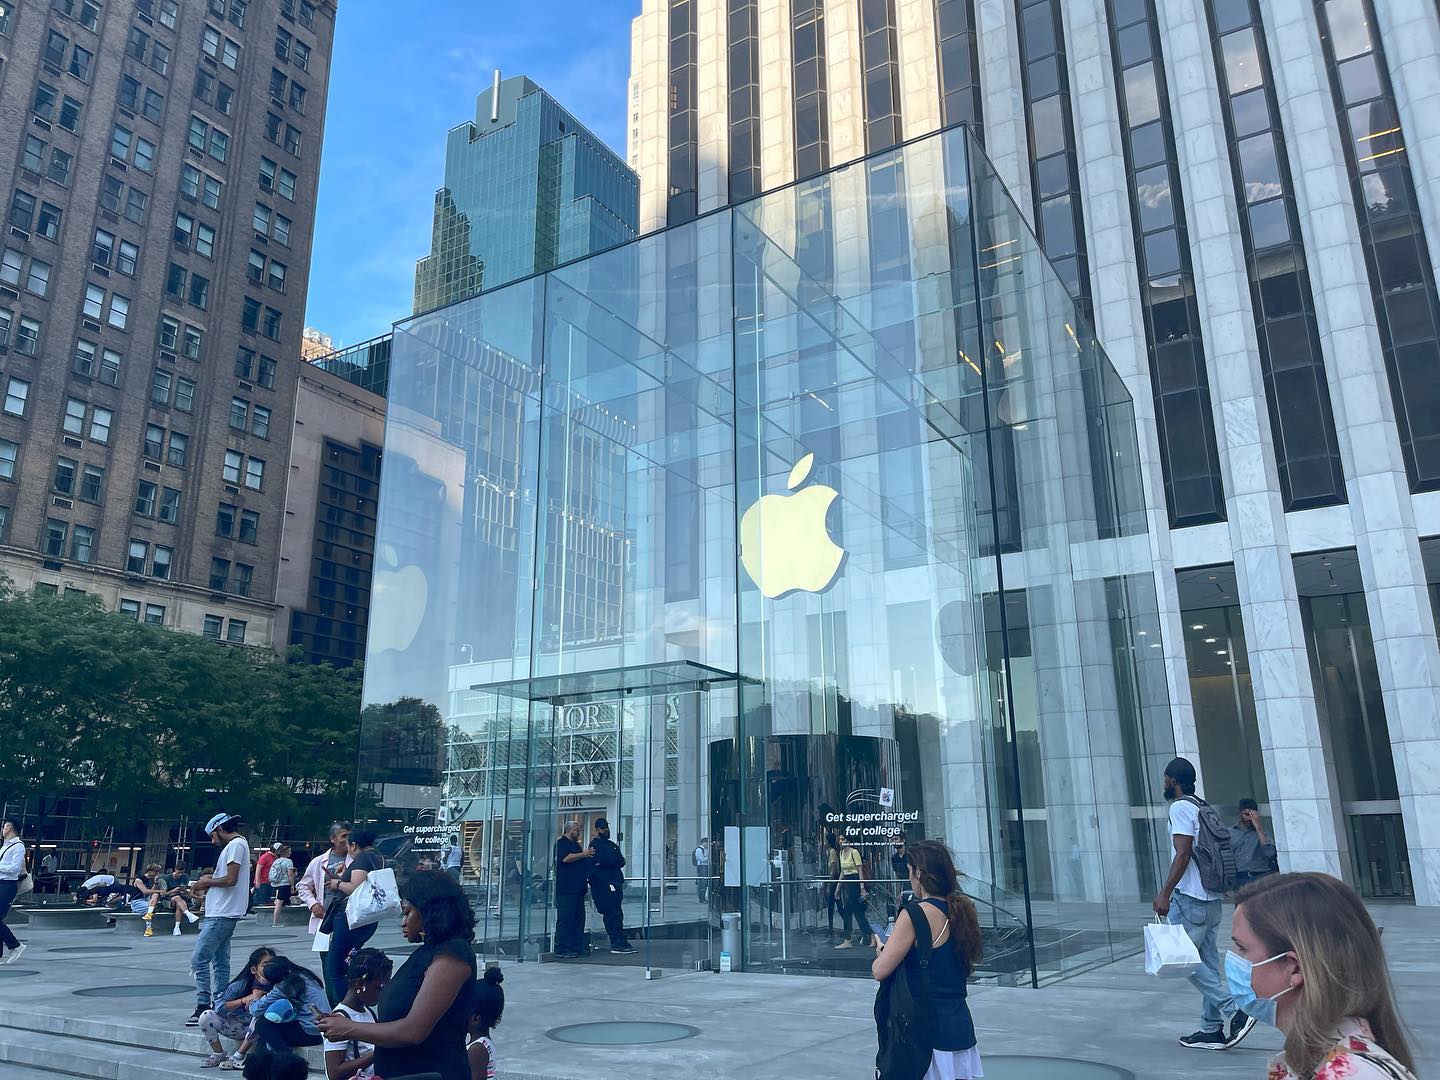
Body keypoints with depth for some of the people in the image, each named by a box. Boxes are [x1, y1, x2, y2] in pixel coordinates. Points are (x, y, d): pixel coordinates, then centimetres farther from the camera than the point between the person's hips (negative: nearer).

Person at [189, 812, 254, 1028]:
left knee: (199, 959, -9)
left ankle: (203, 1007, -7)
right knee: (220, 963, 10)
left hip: (222, 915, -10)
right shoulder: (236, 844, 20)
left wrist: (207, 882, -7)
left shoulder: (236, 845, -12)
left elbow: (231, 879, -20)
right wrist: (208, 890, 13)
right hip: (222, 914, 10)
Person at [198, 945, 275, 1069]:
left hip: (257, 1031, -2)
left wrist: (257, 998, -30)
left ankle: (237, 1057, -14)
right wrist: (244, 1000, -29)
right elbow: (219, 1007, -18)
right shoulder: (241, 984, -15)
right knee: (206, 1016, -17)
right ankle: (218, 1055, 4)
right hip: (238, 1026, 2)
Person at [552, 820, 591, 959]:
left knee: (579, 919, 8)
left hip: (577, 888, 10)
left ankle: (577, 947, 12)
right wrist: (583, 854, -21)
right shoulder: (561, 843, -5)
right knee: (565, 919, -9)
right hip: (566, 889, -10)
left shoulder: (576, 844, 24)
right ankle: (562, 949, -8)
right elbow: (565, 858, -22)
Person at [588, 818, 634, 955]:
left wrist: (610, 862, -6)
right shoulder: (595, 845, -3)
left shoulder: (612, 845, 23)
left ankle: (622, 943, 9)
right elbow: (604, 861, -17)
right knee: (611, 914, -10)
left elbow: (622, 861, 12)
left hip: (615, 883, 8)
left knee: (617, 915, 7)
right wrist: (616, 861, 0)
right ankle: (617, 944, -10)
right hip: (603, 885, -8)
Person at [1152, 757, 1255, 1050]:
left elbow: (1183, 853, -19)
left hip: (1190, 898, -9)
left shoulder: (1180, 807, -11)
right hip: (1211, 897, 9)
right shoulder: (1202, 807, 16)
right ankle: (1212, 1030, 13)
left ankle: (1234, 1010, -9)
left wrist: (1164, 893, -20)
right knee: (1207, 962, 10)